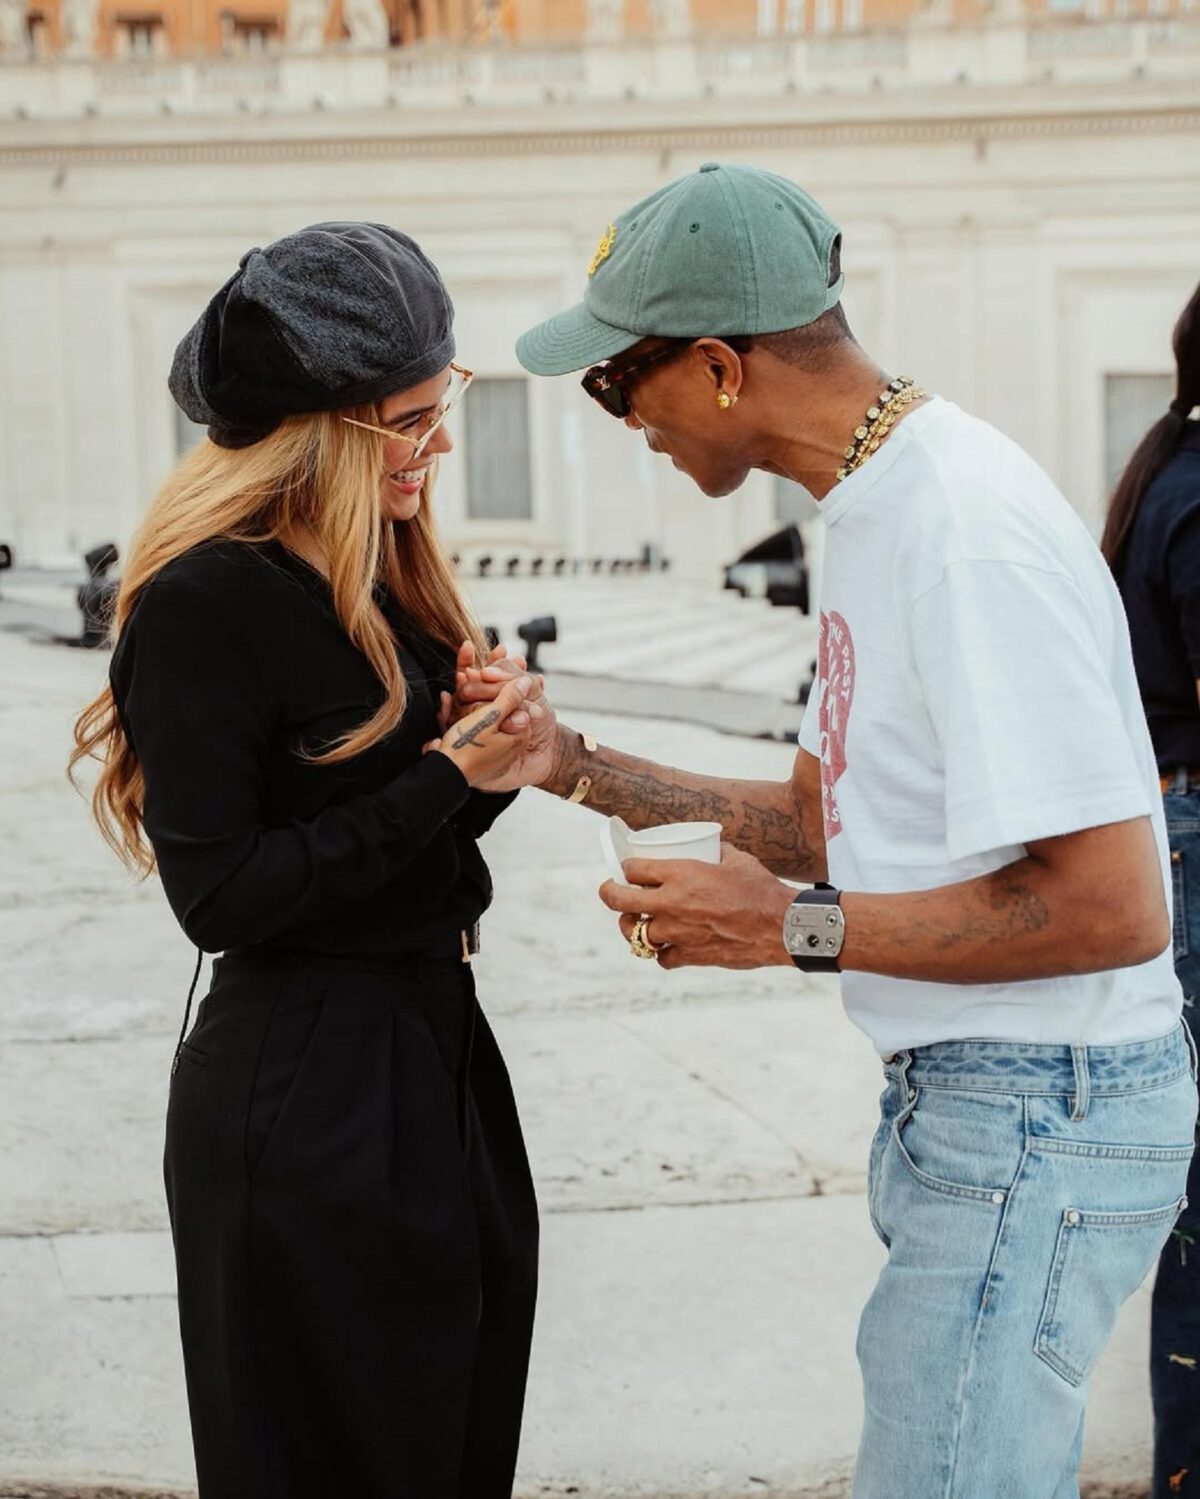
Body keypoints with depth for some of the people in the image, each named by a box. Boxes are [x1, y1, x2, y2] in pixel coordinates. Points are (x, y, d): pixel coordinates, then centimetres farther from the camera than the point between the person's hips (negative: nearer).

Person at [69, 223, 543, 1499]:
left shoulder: (385, 578, 9)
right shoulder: (209, 600, -17)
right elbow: (220, 894, -20)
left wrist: (491, 750, -5)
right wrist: (445, 780, -20)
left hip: (441, 1048, 8)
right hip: (303, 1095, -8)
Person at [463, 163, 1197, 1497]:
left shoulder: (973, 532, -22)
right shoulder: (875, 504, 10)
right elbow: (824, 819, 15)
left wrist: (795, 928, -20)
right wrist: (577, 770, 7)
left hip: (1036, 1110, -10)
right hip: (957, 1094, 10)